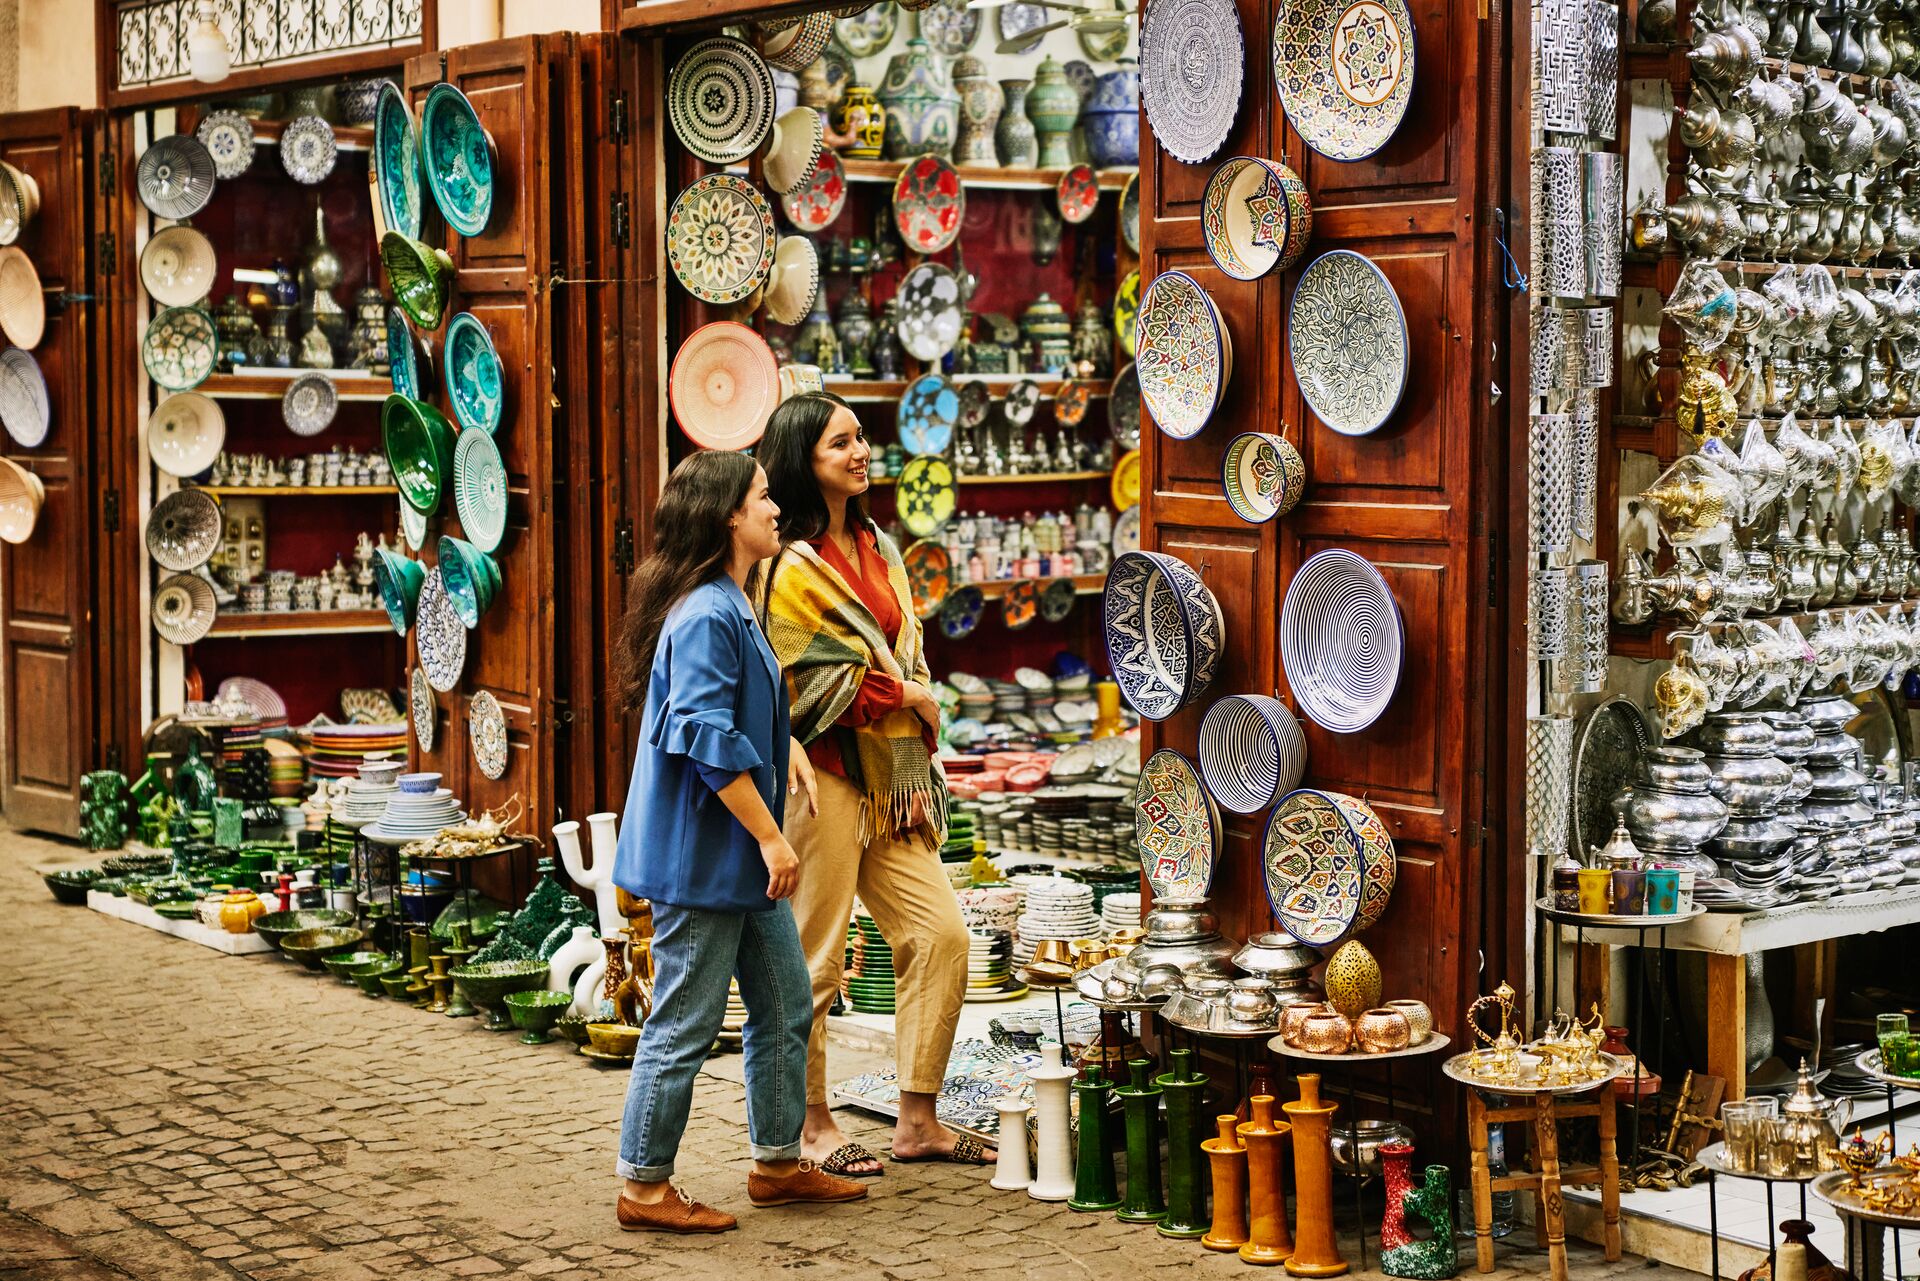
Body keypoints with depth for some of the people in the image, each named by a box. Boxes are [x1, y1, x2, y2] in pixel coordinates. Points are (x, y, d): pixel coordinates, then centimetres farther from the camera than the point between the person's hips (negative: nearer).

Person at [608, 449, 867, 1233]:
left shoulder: (730, 609, 13)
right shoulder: (705, 617, -19)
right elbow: (709, 741, -25)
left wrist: (785, 749, 9)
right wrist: (770, 837, -21)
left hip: (740, 858, 11)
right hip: (701, 854, -11)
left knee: (785, 1006, 16)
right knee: (685, 1025, -2)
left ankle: (778, 1163, 28)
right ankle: (644, 1189, 8)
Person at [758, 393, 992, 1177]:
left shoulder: (877, 551, 15)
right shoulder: (790, 563, -8)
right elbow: (812, 680, -13)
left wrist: (917, 771, 6)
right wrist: (906, 695, -3)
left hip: (887, 779, 8)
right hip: (823, 777, -8)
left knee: (941, 934, 2)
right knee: (815, 957, -2)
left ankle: (918, 1122, 9)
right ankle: (812, 1127, 11)